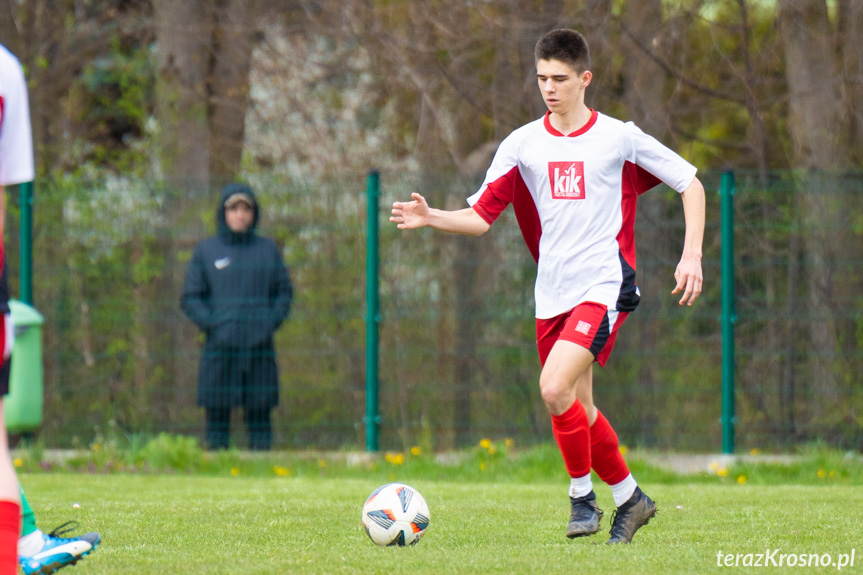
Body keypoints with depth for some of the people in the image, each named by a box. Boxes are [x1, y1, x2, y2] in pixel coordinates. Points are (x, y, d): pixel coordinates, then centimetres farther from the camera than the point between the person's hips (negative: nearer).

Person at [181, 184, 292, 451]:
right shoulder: (206, 251, 6)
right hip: (220, 348, -1)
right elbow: (190, 298, 5)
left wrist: (271, 323, -3)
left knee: (259, 417, 0)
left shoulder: (268, 249, 11)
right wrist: (212, 325, -10)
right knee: (217, 416, -3)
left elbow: (284, 291, 14)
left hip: (260, 348, 1)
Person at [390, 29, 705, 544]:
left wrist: (692, 256, -5)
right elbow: (480, 216, 6)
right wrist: (430, 217, -12)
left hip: (604, 286, -5)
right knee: (578, 409, 8)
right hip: (552, 293, 5)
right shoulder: (523, 144, 5)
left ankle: (582, 495, -5)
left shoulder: (618, 138, -3)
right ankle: (630, 497, 28)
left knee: (555, 387, -22)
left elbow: (690, 183, 4)